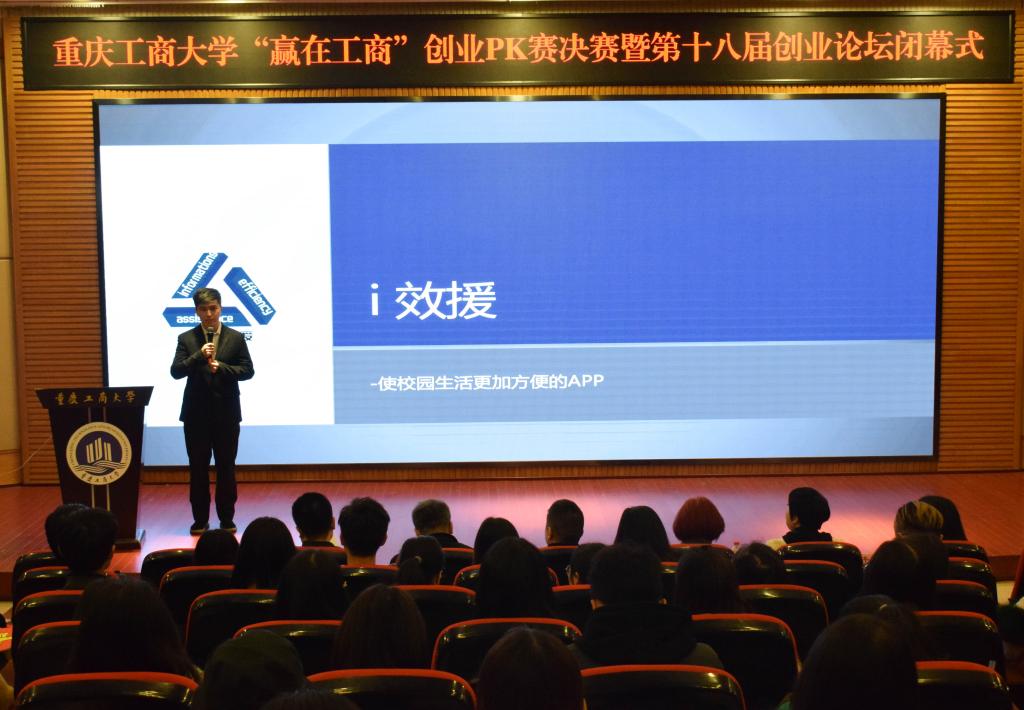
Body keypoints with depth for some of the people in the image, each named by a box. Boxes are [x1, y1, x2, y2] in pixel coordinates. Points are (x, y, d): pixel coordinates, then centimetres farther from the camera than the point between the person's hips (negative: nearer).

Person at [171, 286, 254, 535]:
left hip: (226, 412, 0)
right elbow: (176, 371, -5)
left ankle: (227, 519, 14)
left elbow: (247, 371, 0)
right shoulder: (186, 338, 3)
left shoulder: (236, 338, 3)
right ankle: (200, 519, 13)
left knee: (226, 468, 5)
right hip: (196, 412, 0)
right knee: (198, 468, 5)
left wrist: (221, 368, -15)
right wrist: (199, 356, -19)